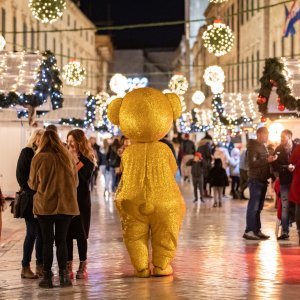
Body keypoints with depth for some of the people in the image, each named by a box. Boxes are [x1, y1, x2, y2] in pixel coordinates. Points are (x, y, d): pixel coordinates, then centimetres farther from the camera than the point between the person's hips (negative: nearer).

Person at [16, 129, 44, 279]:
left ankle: (40, 265, 13)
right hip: (31, 199, -5)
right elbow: (20, 175, -7)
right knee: (32, 232, -4)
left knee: (42, 233, 6)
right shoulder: (27, 152, -2)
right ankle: (25, 267, 4)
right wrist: (30, 193, -12)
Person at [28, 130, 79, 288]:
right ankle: (63, 275, 8)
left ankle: (47, 276, 7)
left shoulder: (39, 158, -8)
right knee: (61, 240, 10)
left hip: (45, 205, -2)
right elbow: (75, 182, 13)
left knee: (47, 241, 4)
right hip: (66, 205, 3)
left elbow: (33, 184, 2)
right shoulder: (68, 158, 2)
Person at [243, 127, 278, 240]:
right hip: (255, 180, -9)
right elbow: (252, 163, -19)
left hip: (263, 180, 9)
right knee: (253, 206, -9)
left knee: (258, 207, 9)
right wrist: (267, 160, -24)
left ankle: (257, 230, 12)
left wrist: (271, 159, 8)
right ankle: (249, 231, -8)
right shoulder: (253, 146, -9)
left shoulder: (263, 146, 19)